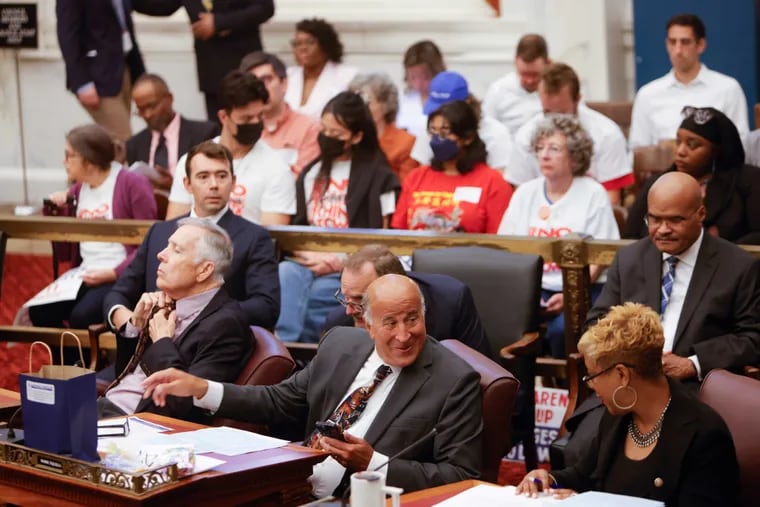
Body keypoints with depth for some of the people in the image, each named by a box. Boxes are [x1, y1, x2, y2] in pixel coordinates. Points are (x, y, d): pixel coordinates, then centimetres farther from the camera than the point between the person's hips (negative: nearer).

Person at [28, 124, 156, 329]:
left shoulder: (133, 184, -4)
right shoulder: (76, 191, 15)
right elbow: (64, 255, 18)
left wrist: (113, 273, -18)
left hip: (123, 278, -6)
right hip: (84, 277, 6)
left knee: (82, 316, -30)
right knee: (39, 311, -18)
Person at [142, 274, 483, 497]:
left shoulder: (455, 380, -7)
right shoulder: (341, 344, 10)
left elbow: (461, 476, -9)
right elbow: (278, 402, 19)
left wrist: (373, 462, -18)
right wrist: (200, 389, 7)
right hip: (295, 490, 6)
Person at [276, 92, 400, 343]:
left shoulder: (377, 176, 5)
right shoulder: (311, 174, 21)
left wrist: (338, 261, -11)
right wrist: (310, 255, -4)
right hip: (308, 261, 4)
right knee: (285, 273, -33)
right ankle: (284, 343, -44)